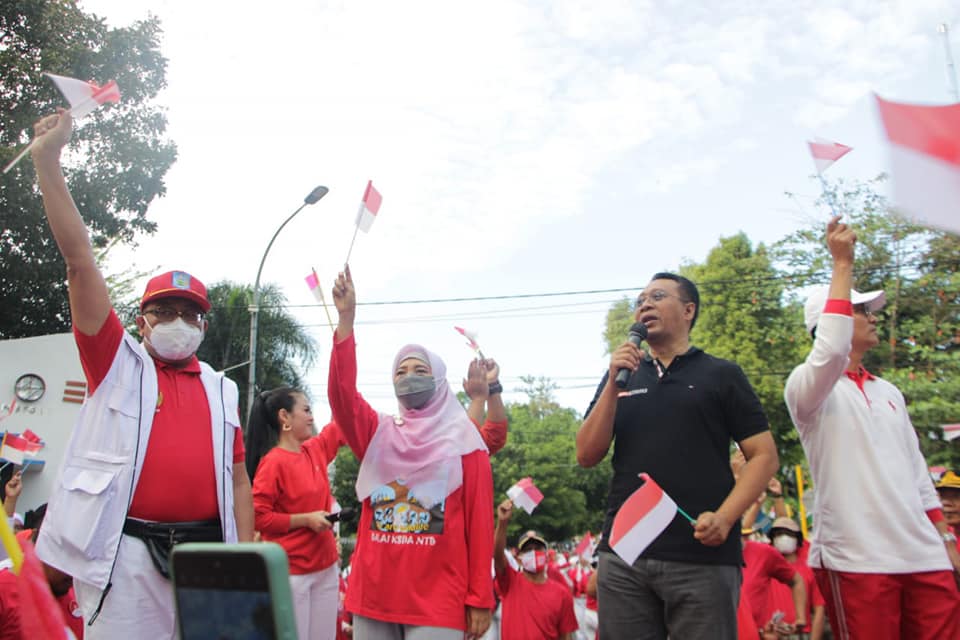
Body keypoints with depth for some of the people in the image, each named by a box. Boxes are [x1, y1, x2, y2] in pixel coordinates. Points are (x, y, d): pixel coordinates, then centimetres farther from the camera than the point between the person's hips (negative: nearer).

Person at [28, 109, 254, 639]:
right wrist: (47, 161, -4)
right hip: (127, 551, -2)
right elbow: (79, 261, -1)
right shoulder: (118, 363, 6)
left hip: (207, 550, 3)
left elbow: (238, 479, 13)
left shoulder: (221, 390, 13)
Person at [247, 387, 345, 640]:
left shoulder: (315, 451, 7)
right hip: (290, 572, -7)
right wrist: (305, 519, -17)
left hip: (325, 568, 7)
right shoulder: (273, 462, -13)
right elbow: (257, 515, -15)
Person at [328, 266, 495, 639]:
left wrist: (480, 598, -4)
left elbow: (480, 520, 0)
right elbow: (341, 395, -9)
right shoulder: (378, 433, 9)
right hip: (372, 596, 3)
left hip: (438, 601, -3)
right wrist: (346, 319, -16)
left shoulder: (463, 441, 3)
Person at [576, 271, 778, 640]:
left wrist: (724, 518, -14)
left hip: (702, 557, -2)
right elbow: (587, 456, 6)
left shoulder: (721, 374, 6)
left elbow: (763, 455, 2)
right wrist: (613, 384, -4)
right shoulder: (621, 375, 14)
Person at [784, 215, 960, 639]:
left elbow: (916, 470, 21)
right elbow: (832, 351, -26)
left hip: (922, 555, 7)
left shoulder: (889, 392, 19)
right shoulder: (808, 386, -3)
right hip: (855, 557, -6)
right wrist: (843, 264, -18)